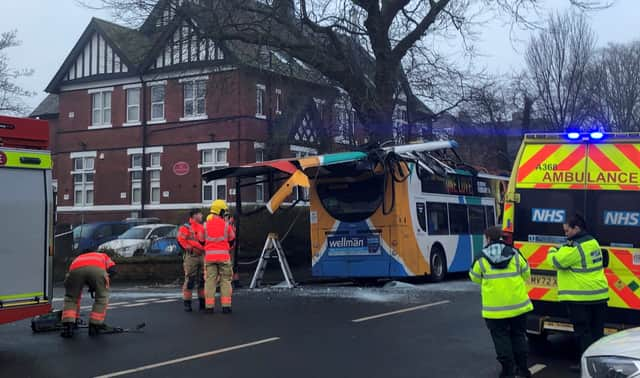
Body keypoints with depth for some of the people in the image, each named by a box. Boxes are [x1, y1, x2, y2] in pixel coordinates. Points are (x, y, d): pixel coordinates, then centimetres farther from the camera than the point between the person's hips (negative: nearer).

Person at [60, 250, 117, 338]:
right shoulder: (103, 256, 46)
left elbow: (76, 295, 49)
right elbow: (112, 269, 20)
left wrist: (76, 317, 55)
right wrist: (95, 285, 27)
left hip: (76, 269, 2)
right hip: (97, 269, -2)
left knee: (70, 298, 24)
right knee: (101, 297, 23)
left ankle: (68, 327, 10)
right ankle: (95, 326, 22)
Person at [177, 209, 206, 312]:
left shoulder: (203, 228, 18)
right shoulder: (185, 228, 0)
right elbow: (181, 240, -10)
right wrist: (190, 249, -12)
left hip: (202, 256, 6)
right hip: (191, 257, -6)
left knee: (203, 280, 6)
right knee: (189, 280, -5)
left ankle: (203, 303, 12)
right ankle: (187, 304, 2)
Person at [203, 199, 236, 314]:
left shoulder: (206, 225, 3)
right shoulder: (226, 225, -4)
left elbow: (202, 240, 12)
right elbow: (232, 239, 10)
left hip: (209, 256, 2)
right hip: (223, 255, -2)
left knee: (210, 281, 5)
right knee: (225, 280, 4)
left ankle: (209, 306, 1)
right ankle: (226, 305, -1)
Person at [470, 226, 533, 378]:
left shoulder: (482, 258, -6)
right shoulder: (515, 254, -1)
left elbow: (475, 278, 6)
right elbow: (526, 275, 9)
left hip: (495, 308, -3)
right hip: (518, 305, 3)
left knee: (501, 338, 7)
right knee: (519, 336, 17)